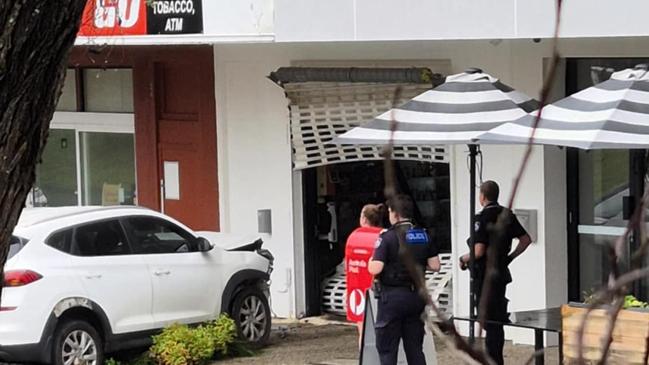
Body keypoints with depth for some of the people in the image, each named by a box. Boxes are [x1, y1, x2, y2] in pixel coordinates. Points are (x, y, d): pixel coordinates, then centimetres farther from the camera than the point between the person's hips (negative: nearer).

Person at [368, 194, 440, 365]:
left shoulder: (388, 237, -13)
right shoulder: (423, 236, 4)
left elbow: (375, 269, -18)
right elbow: (435, 266, 5)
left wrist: (370, 261, 3)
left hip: (392, 295, -5)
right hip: (416, 296, 5)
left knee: (386, 348, 2)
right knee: (415, 347, 11)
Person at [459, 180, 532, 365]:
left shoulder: (482, 218, -16)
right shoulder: (507, 215, 6)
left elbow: (479, 251, -22)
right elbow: (526, 239, 10)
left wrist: (464, 258, -4)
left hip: (485, 275, -7)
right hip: (502, 272, 7)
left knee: (490, 322, -2)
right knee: (499, 319, 15)